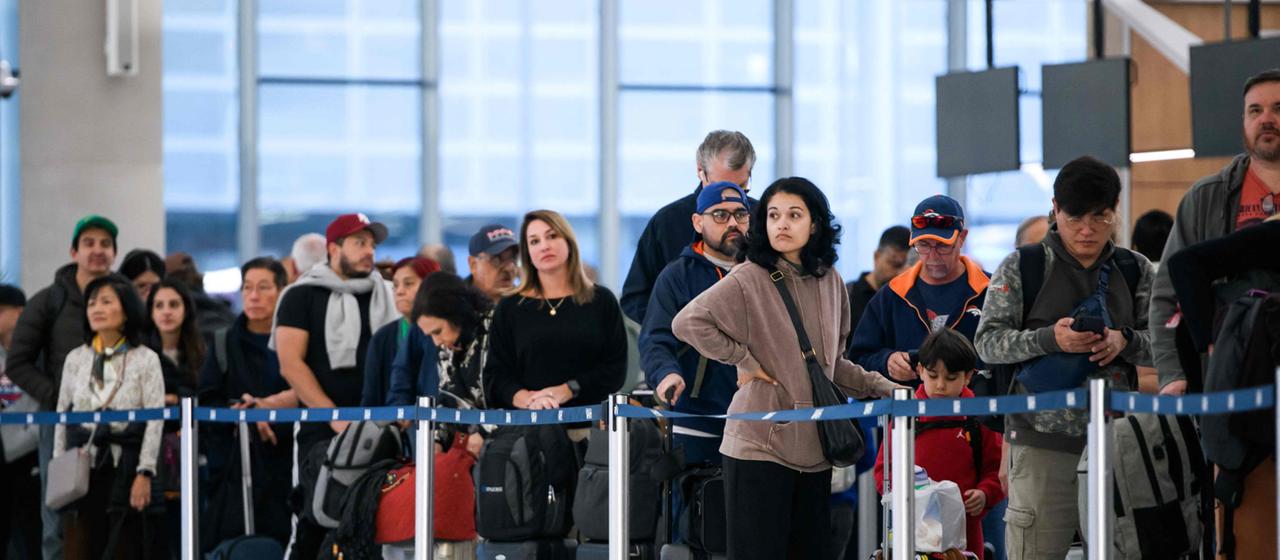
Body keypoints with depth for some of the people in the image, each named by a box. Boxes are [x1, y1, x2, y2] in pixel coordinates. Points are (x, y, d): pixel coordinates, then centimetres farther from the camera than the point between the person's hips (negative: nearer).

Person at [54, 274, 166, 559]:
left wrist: (145, 473, -11)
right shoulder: (75, 359, 11)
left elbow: (155, 419, -4)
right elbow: (62, 415, 13)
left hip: (125, 469, -3)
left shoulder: (145, 359, 1)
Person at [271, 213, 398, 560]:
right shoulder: (304, 296, 3)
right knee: (314, 524, -8)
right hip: (322, 432, -4)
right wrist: (334, 416, -13)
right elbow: (290, 363, -5)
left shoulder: (385, 296, 16)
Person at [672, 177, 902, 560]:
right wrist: (743, 361, -14)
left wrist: (882, 388, 11)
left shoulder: (829, 283, 11)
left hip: (814, 448, 6)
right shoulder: (749, 281, -8)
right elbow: (687, 323, -17)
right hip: (760, 446, -6)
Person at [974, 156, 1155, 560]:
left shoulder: (1135, 271, 11)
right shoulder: (1022, 268, 3)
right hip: (1043, 441, -2)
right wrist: (1049, 339, -17)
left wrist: (1125, 342, -11)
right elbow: (987, 342, -1)